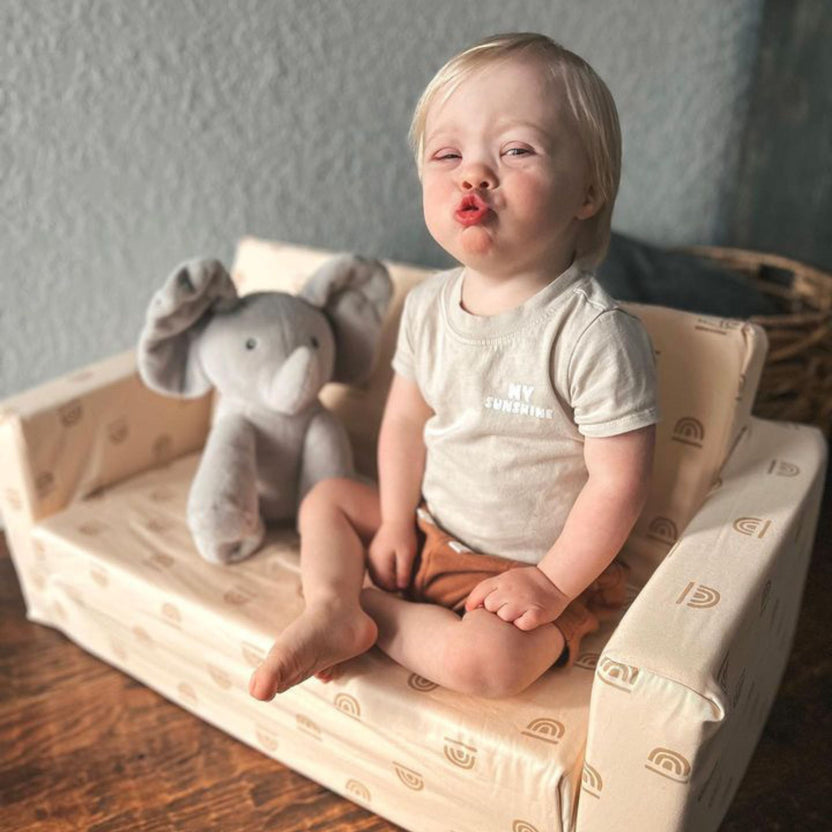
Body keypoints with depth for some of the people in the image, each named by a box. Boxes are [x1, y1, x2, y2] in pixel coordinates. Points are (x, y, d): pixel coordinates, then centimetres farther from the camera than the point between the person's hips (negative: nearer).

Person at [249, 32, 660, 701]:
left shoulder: (595, 333, -25)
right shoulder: (428, 306, -5)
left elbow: (618, 482, -20)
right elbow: (405, 420, 5)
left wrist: (553, 584, -17)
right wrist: (395, 523, 1)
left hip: (538, 565, -6)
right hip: (433, 534, 6)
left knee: (483, 662, -30)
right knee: (327, 498, 10)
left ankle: (374, 609, -5)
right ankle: (331, 611, -10)